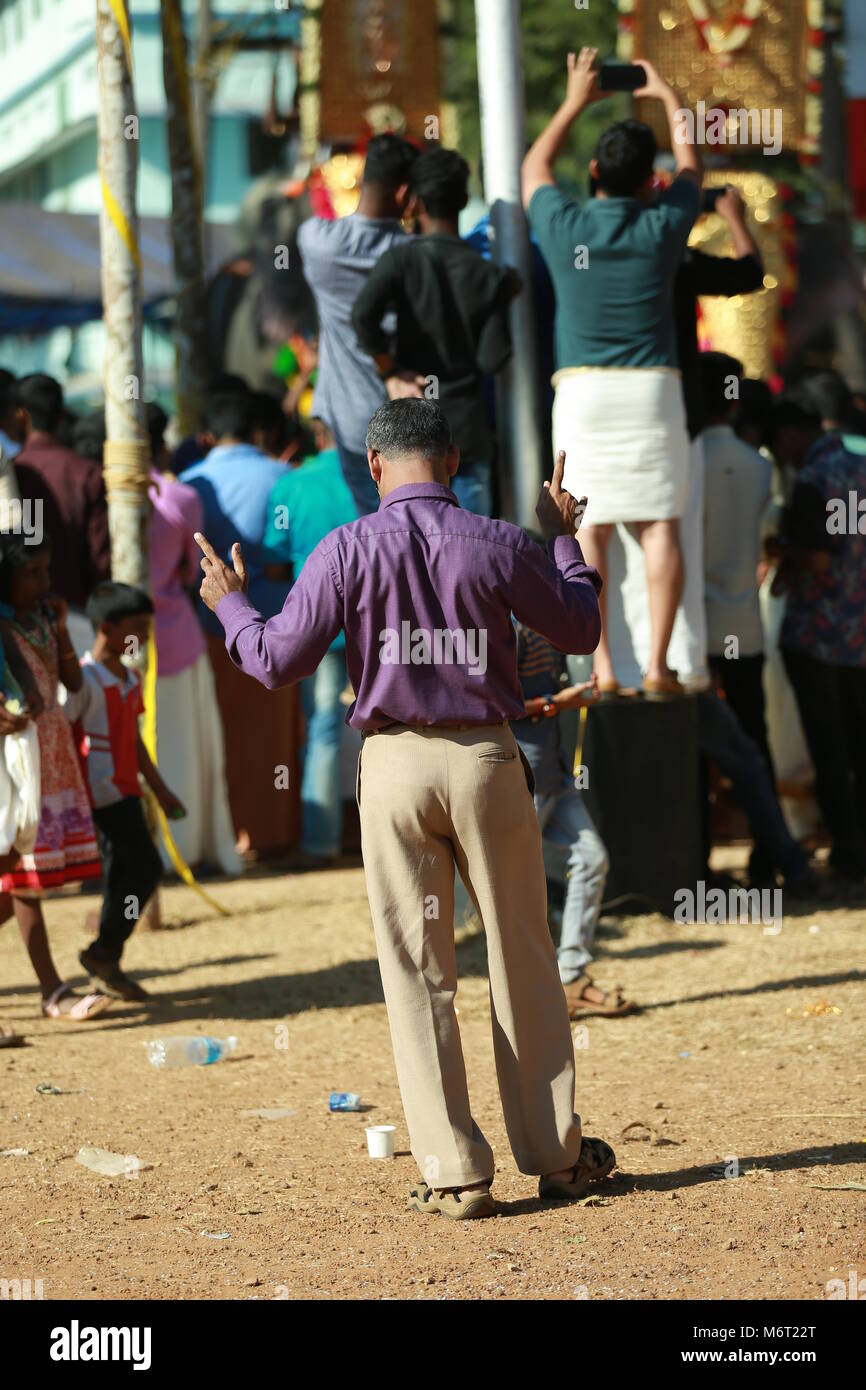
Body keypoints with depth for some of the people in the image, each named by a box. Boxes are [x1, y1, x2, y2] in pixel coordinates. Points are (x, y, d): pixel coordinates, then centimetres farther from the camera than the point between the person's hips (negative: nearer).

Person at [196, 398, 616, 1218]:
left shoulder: (348, 551, -5)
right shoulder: (499, 546, -2)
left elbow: (278, 661, -3)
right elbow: (580, 630, 11)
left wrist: (228, 604, 16)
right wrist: (563, 537, 25)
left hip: (394, 766, -1)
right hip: (486, 758, 1)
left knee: (418, 971, 4)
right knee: (522, 960, 10)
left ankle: (456, 1173, 1)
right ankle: (557, 1155, 16)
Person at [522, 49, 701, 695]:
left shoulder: (564, 226, 2)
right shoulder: (662, 228, 2)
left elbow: (534, 167, 25)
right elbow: (691, 167, 23)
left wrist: (576, 101, 36)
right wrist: (667, 97, 38)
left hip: (581, 388, 1)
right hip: (653, 386, 0)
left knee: (589, 531, -1)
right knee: (661, 526, -1)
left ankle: (603, 667, -9)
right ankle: (658, 665, -8)